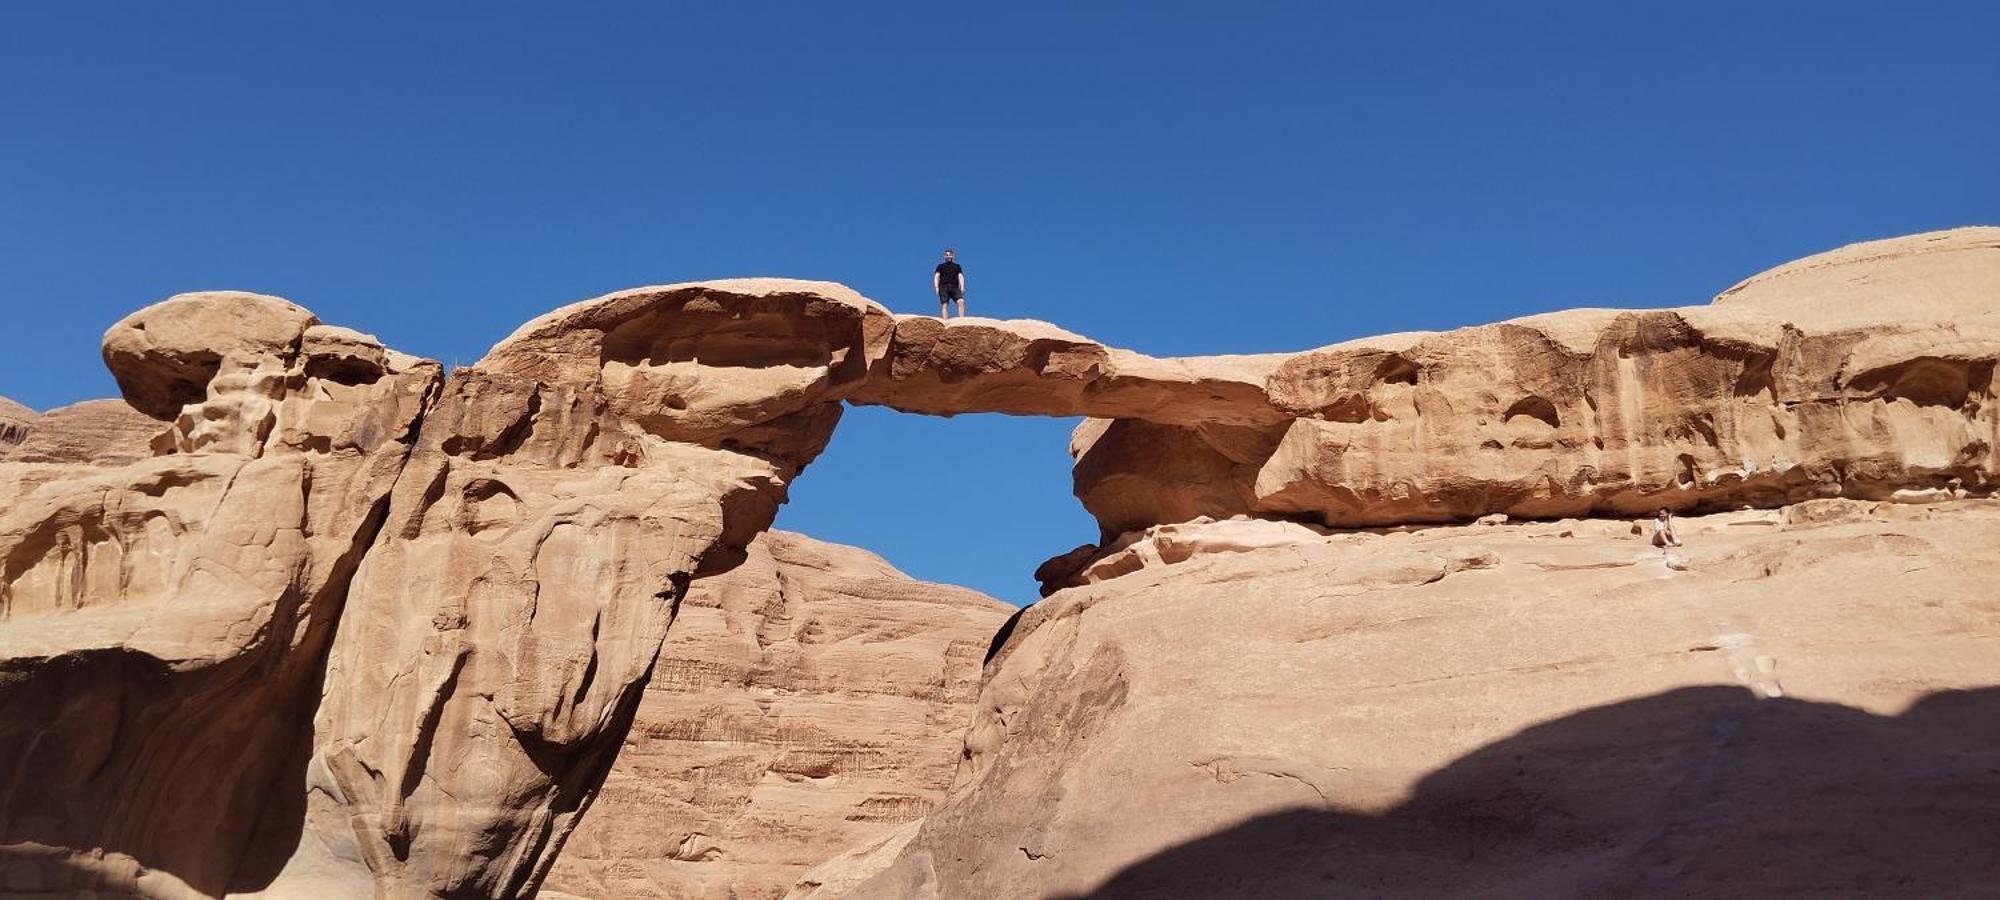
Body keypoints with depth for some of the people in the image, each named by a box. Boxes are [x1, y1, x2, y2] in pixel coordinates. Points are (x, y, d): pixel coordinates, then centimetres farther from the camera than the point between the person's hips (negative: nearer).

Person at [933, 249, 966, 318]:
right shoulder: (940, 266, 22)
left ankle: (962, 320, -30)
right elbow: (936, 276, 13)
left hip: (954, 287, 0)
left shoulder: (957, 266, 25)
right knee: (944, 305, -13)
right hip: (943, 287, 0)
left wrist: (962, 287, 1)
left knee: (961, 301, -24)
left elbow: (960, 276, 17)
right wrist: (936, 287, -3)